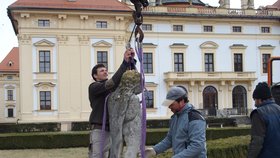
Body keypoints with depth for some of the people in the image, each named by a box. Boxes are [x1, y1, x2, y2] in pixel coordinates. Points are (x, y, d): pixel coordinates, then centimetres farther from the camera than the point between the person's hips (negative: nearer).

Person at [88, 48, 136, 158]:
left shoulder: (114, 87, 15)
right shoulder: (93, 87, -3)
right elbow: (111, 83, -19)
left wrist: (131, 61, -10)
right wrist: (125, 62, -23)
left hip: (113, 129, 6)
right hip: (99, 129, -5)